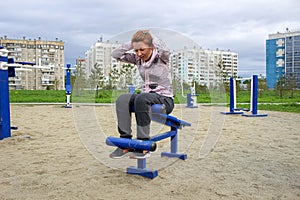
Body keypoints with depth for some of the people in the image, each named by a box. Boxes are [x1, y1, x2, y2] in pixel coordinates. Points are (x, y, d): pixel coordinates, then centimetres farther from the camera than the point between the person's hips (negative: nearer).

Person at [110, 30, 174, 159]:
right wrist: (132, 43, -5)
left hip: (165, 100, -5)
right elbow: (115, 55, 2)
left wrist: (151, 37, -15)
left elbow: (165, 50, -33)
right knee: (122, 99, -23)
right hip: (146, 96, 6)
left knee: (141, 98, -37)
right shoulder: (137, 59, 6)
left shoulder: (161, 58, -8)